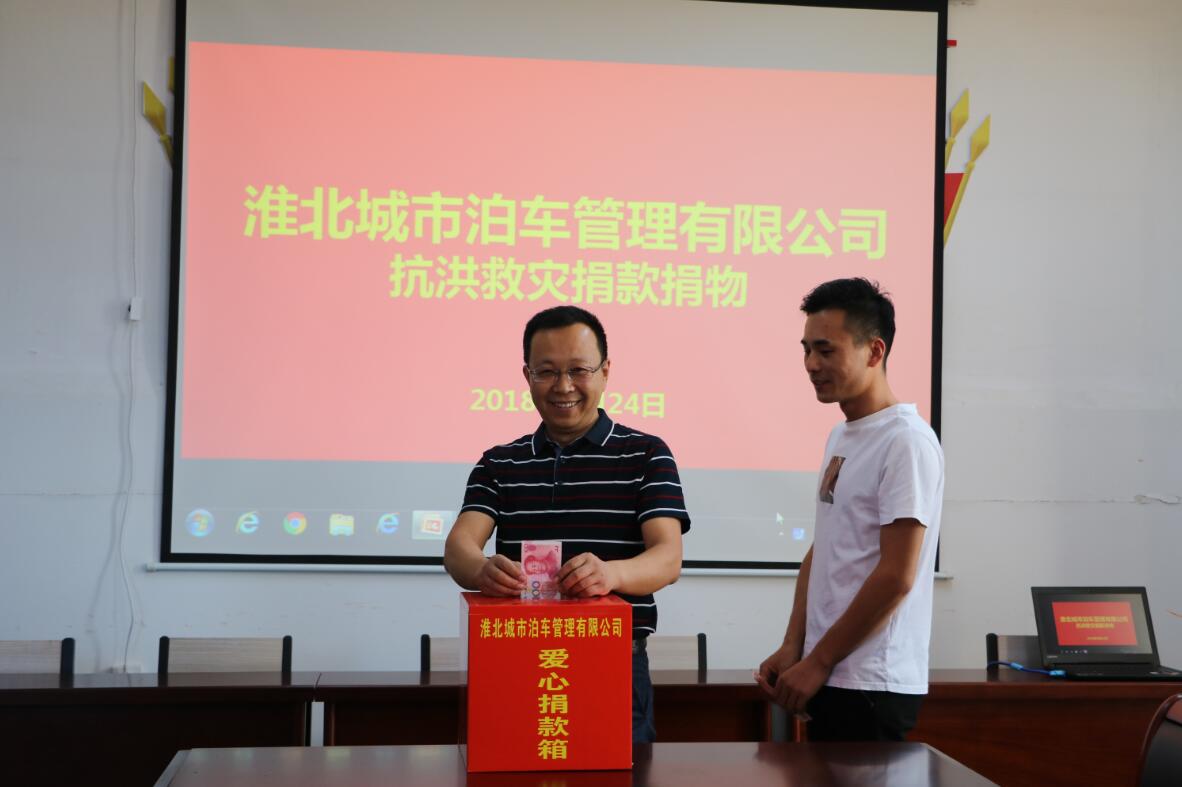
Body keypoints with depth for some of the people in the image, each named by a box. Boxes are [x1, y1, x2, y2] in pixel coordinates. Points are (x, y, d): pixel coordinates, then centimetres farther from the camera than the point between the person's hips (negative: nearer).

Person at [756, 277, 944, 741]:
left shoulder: (906, 441, -14)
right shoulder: (841, 437, 13)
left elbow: (896, 576, -18)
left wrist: (818, 661, -13)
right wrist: (793, 647, 7)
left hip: (871, 685, -8)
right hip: (831, 679, 8)